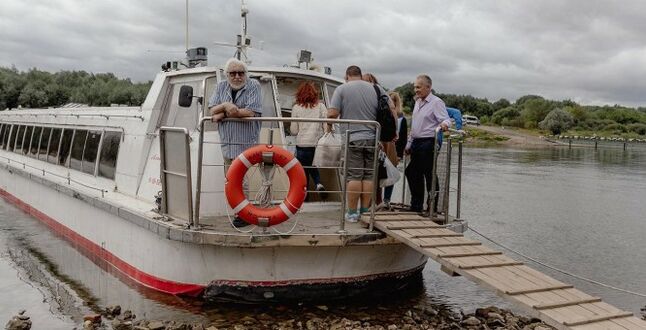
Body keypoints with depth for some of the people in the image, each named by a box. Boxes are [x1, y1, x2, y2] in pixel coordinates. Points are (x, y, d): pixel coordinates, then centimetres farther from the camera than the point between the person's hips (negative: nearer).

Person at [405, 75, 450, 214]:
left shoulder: (436, 102, -8)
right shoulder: (418, 102, 18)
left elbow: (446, 119, -16)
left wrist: (444, 124, -40)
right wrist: (409, 144, 23)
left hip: (428, 143, -8)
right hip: (416, 143, 8)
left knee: (430, 176, -5)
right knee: (413, 174, 9)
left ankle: (432, 208, 3)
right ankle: (416, 206, 19)